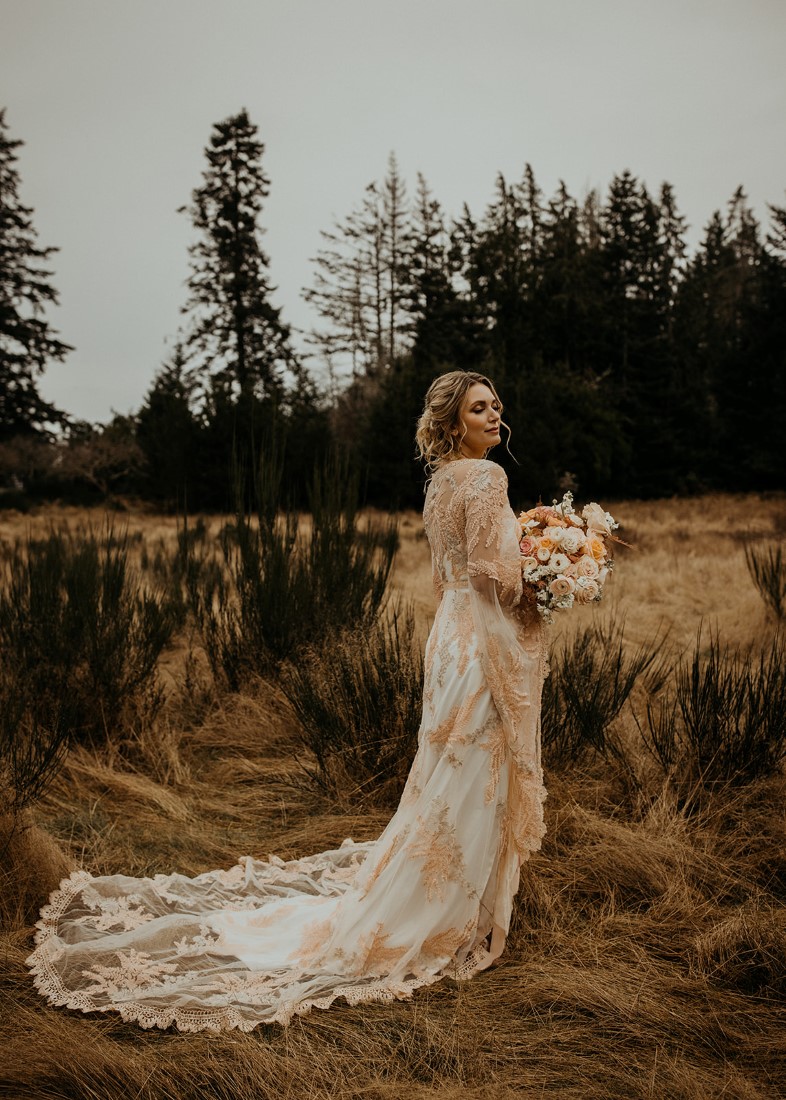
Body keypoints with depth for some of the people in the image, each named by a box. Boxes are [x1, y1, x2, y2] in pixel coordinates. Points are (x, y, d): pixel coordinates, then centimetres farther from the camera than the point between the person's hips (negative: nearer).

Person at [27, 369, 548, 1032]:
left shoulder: (441, 481, 13)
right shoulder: (485, 477, -17)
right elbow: (495, 574, -22)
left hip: (451, 635, 9)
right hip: (485, 645, -9)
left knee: (445, 788, 19)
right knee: (472, 788, 0)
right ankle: (448, 927, 12)